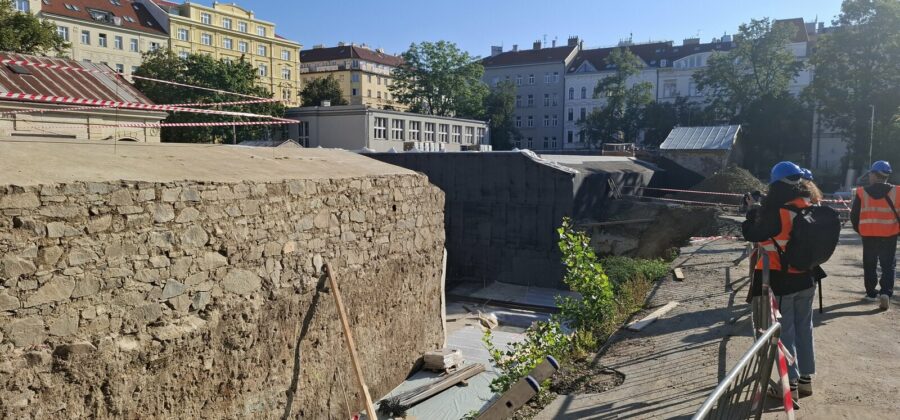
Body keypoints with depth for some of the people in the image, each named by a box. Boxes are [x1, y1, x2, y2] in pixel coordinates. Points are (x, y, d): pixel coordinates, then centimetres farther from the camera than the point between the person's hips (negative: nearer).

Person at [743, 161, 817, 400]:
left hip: (781, 280, -6)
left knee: (785, 332, 3)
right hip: (806, 278, 6)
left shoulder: (776, 212, -20)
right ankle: (806, 379, 27)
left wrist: (752, 214, 4)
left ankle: (791, 384, 7)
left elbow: (752, 234, -13)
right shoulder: (809, 208, 0)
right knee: (804, 329, 17)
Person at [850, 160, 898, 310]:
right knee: (888, 265, 5)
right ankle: (885, 292, -12)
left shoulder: (862, 193, -6)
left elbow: (854, 216, 0)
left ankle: (871, 293, 21)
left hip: (868, 235, 1)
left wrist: (860, 230, 16)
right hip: (889, 235, 0)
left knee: (869, 265, 14)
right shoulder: (895, 192, -6)